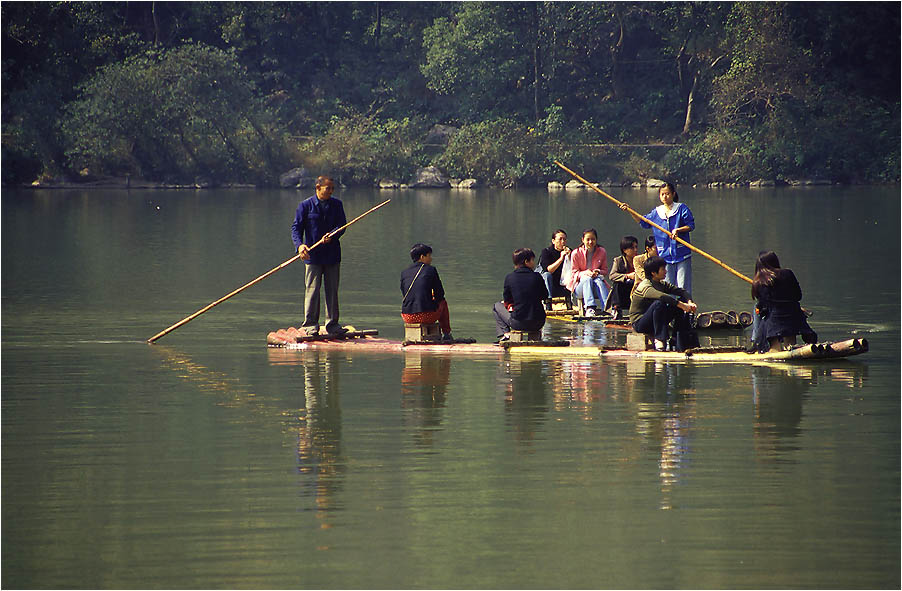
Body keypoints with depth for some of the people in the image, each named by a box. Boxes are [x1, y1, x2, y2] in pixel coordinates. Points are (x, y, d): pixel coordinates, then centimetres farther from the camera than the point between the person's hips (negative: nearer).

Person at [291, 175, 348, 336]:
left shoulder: (337, 205, 8)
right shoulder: (305, 206, 0)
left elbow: (342, 226, 3)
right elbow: (296, 228, -3)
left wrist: (332, 236, -19)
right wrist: (299, 245, -21)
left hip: (332, 255, 3)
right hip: (312, 256, -3)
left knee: (332, 291, 6)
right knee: (312, 290, -5)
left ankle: (332, 324, 13)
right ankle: (310, 325, 1)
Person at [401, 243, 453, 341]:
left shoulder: (404, 273, 8)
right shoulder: (430, 270, -4)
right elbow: (440, 294, 0)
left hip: (407, 317, 4)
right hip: (427, 316, -4)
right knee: (443, 302, 30)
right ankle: (446, 334, 40)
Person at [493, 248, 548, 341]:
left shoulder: (509, 277, -5)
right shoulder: (537, 277, -3)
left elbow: (507, 301, 4)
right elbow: (545, 296, 10)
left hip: (519, 323, -1)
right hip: (538, 323, 1)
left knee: (497, 306, 25)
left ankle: (505, 333, 11)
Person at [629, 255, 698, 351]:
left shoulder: (662, 284, 8)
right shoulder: (645, 286, -20)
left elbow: (681, 291, 1)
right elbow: (661, 296, -39)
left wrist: (689, 302, -20)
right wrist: (681, 305, -40)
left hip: (656, 321, 8)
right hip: (639, 323, -8)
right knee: (659, 303, -34)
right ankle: (659, 340, -34)